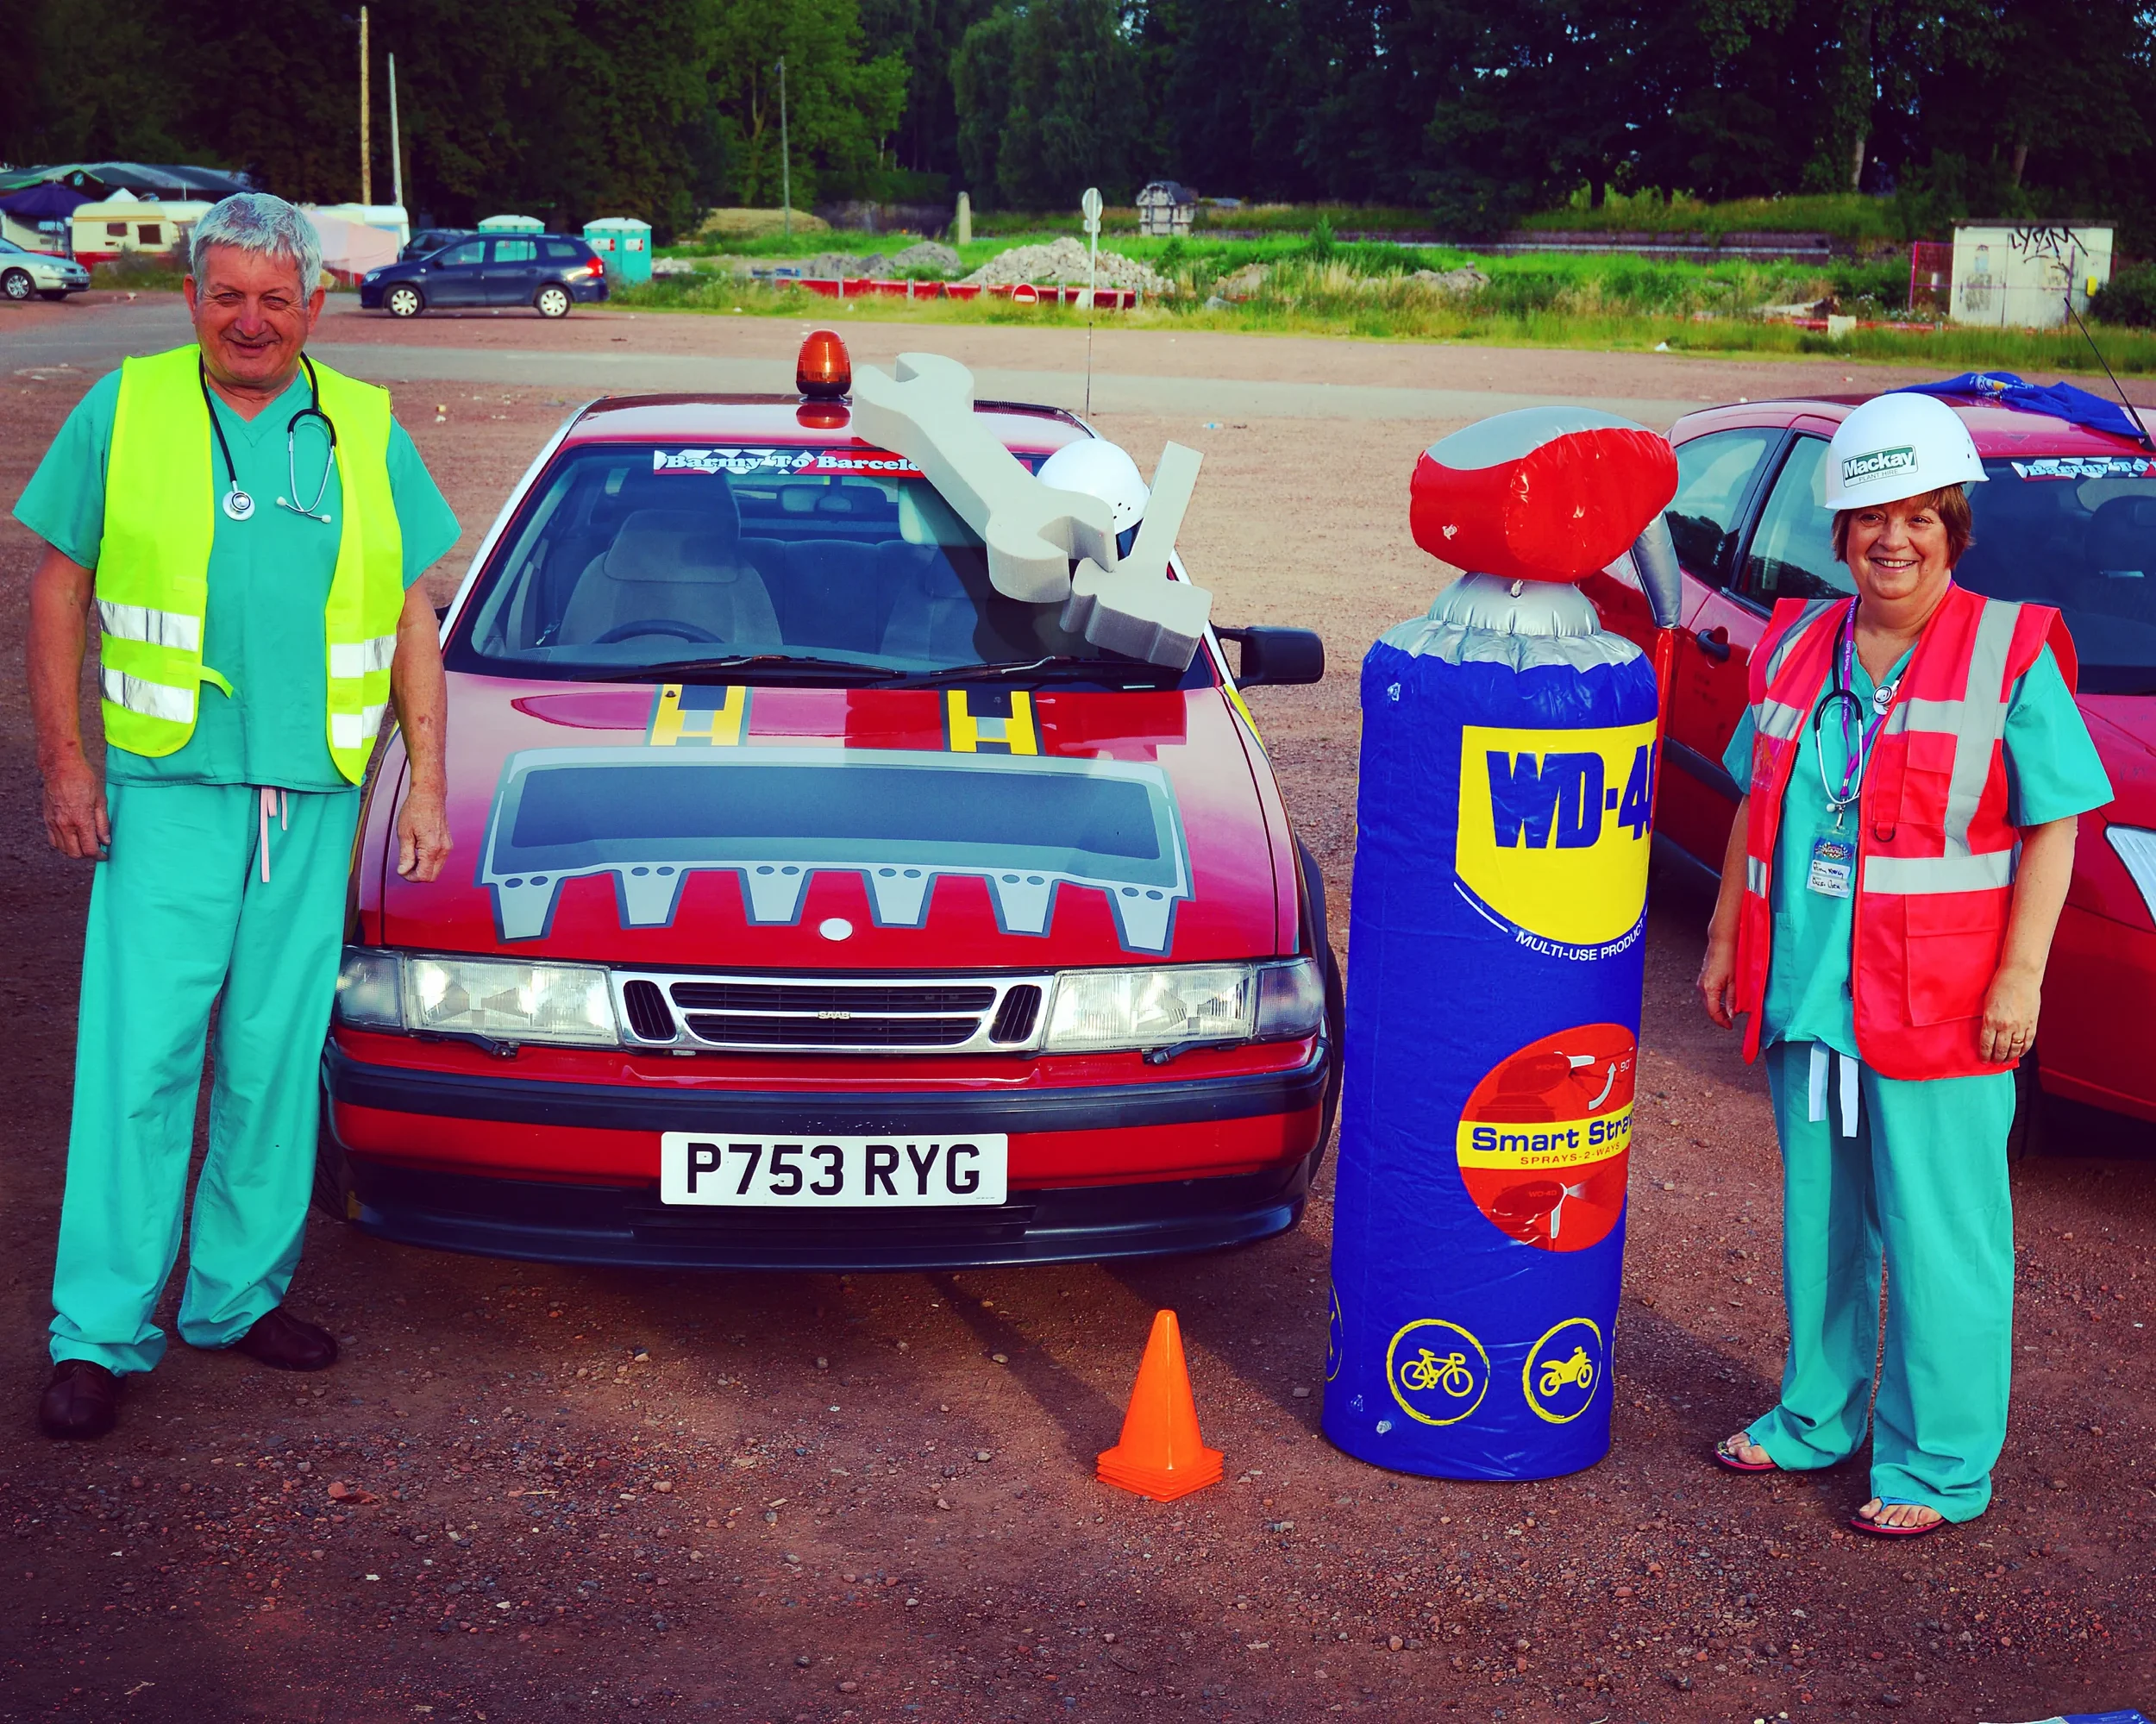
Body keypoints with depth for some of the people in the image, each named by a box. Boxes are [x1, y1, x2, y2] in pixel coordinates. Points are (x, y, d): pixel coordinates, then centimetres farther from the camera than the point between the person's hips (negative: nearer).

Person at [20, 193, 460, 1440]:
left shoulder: (365, 434, 10)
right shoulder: (123, 413, 4)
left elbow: (413, 619, 12)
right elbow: (60, 589, 6)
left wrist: (429, 783, 7)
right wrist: (65, 760, -1)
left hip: (315, 798, 3)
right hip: (167, 788, -2)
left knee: (278, 1058, 6)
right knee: (140, 1055, -7)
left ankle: (240, 1294, 19)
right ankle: (99, 1331, -1)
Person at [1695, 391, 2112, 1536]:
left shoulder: (2010, 658, -6)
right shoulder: (1798, 649, 10)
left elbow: (2052, 829, -8)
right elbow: (1757, 809, 18)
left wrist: (2020, 977, -14)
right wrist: (1726, 940, 16)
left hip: (1941, 1010, -5)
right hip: (1803, 996, 5)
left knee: (1936, 1237, -1)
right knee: (1819, 1218, 17)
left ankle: (1940, 1465, 12)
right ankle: (1816, 1418, 33)